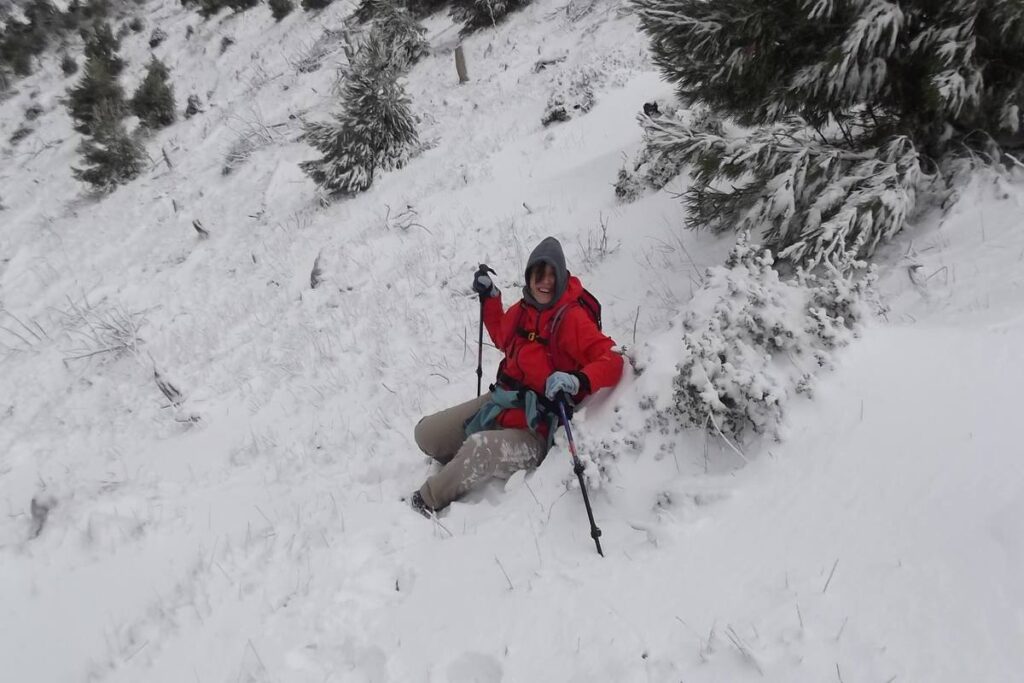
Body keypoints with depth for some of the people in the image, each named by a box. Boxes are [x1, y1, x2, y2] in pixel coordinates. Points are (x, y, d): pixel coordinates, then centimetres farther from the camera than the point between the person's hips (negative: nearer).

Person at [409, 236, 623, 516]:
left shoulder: (573, 318, -18)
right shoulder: (522, 310, 2)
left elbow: (612, 361, -24)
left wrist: (578, 380, -42)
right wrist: (489, 297, 15)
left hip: (536, 429, -7)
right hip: (502, 400, 7)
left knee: (480, 448, -32)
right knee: (426, 433, 5)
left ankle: (430, 501, -6)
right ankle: (467, 467, 29)